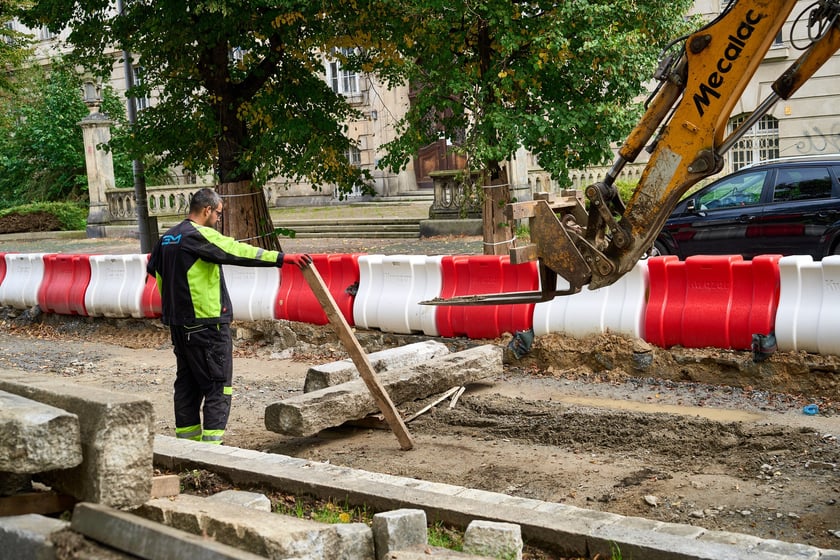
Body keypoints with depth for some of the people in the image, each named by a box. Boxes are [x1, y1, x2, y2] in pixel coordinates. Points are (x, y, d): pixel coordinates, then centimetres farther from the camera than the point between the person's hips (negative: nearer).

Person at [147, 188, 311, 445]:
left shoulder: (167, 238, 14)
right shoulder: (201, 236, -14)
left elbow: (155, 272, 24)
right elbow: (238, 251, -24)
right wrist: (281, 258, -29)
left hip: (177, 323, 9)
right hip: (206, 324, -9)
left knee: (187, 381, 16)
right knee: (218, 384, -3)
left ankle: (187, 436, 21)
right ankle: (212, 441, -6)